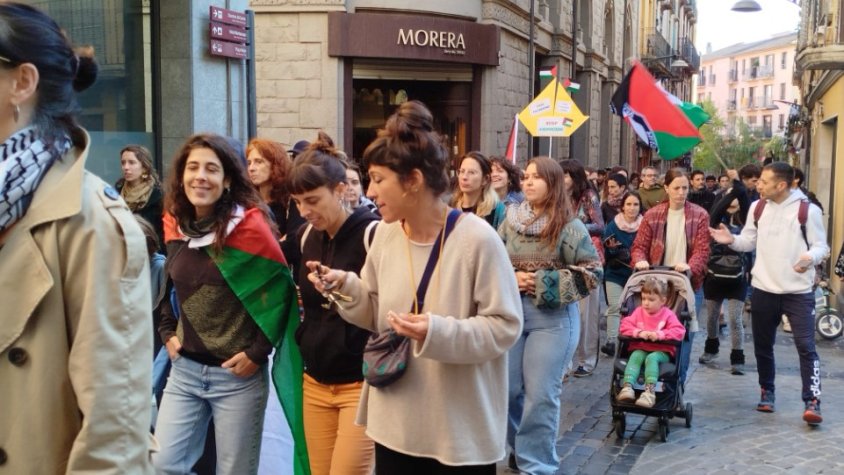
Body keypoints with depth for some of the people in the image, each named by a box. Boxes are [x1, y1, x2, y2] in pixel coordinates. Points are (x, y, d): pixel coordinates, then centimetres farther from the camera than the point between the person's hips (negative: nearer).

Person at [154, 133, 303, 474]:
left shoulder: (249, 225, -13)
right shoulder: (175, 224, 4)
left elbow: (280, 290, -10)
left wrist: (257, 352, -11)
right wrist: (167, 332, 11)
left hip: (237, 374, -5)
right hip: (185, 369, 5)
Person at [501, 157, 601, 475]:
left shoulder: (569, 226, -8)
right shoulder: (511, 220, 4)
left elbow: (592, 270, -8)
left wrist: (550, 284, -15)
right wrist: (511, 278, -8)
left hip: (553, 316, -4)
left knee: (541, 395, 0)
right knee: (508, 388, 12)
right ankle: (520, 447, 34)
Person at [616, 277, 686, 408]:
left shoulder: (668, 314, 1)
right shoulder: (638, 311, 10)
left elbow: (678, 331, -12)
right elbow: (625, 326, 0)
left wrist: (660, 334, -25)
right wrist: (639, 332, -18)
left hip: (661, 351, -2)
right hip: (640, 349, 2)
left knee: (652, 358, -35)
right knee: (635, 357, -31)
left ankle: (650, 391, -46)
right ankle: (627, 387, -46)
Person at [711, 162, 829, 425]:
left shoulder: (808, 210, -9)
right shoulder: (757, 207, 5)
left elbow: (821, 246, -6)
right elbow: (749, 242, 10)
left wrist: (811, 258, -27)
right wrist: (732, 240, -11)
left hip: (798, 291, -4)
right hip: (763, 289, 4)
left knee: (806, 346, -7)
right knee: (763, 346, 13)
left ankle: (812, 402, -4)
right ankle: (767, 393, 29)